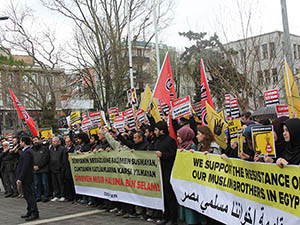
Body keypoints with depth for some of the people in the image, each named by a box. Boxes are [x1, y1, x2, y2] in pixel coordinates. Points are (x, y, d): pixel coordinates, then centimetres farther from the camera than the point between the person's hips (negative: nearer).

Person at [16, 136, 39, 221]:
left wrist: (20, 178, -22)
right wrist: (19, 177, 20)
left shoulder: (27, 152, -18)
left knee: (29, 195, -7)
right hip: (26, 178, 10)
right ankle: (30, 212, 25)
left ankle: (34, 213, -4)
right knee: (27, 195, 16)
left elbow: (25, 167, -23)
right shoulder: (26, 151, 15)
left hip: (26, 178, -10)